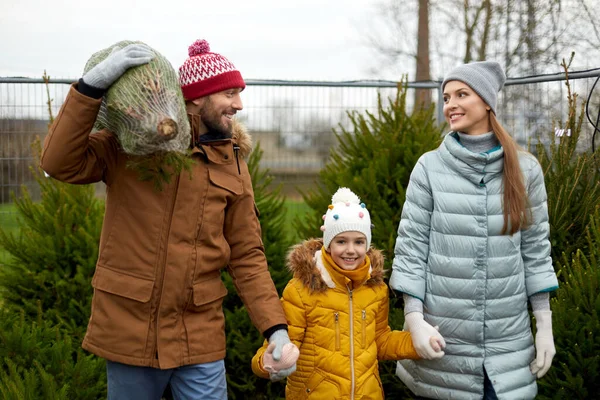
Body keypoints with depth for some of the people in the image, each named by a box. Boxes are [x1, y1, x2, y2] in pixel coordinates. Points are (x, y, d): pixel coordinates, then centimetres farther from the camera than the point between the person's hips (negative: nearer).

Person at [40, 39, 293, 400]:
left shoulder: (232, 164, 4)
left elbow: (247, 256, 5)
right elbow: (60, 163, -18)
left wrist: (276, 327, -5)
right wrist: (93, 84, -26)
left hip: (201, 338, 2)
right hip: (131, 330, -1)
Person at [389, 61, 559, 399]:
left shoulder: (525, 168, 2)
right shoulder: (430, 167, -3)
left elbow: (536, 247, 5)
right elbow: (411, 244, -4)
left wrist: (545, 324, 3)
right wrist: (414, 317, -11)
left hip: (508, 335, 1)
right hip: (442, 333, -1)